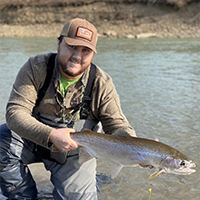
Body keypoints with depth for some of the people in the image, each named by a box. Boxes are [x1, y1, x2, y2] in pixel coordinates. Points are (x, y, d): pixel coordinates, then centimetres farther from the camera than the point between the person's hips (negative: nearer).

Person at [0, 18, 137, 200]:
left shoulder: (101, 84, -14)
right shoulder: (36, 68, -17)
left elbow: (117, 125, -14)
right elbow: (15, 112, -25)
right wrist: (50, 135, -42)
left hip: (76, 153, 0)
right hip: (34, 140, 1)